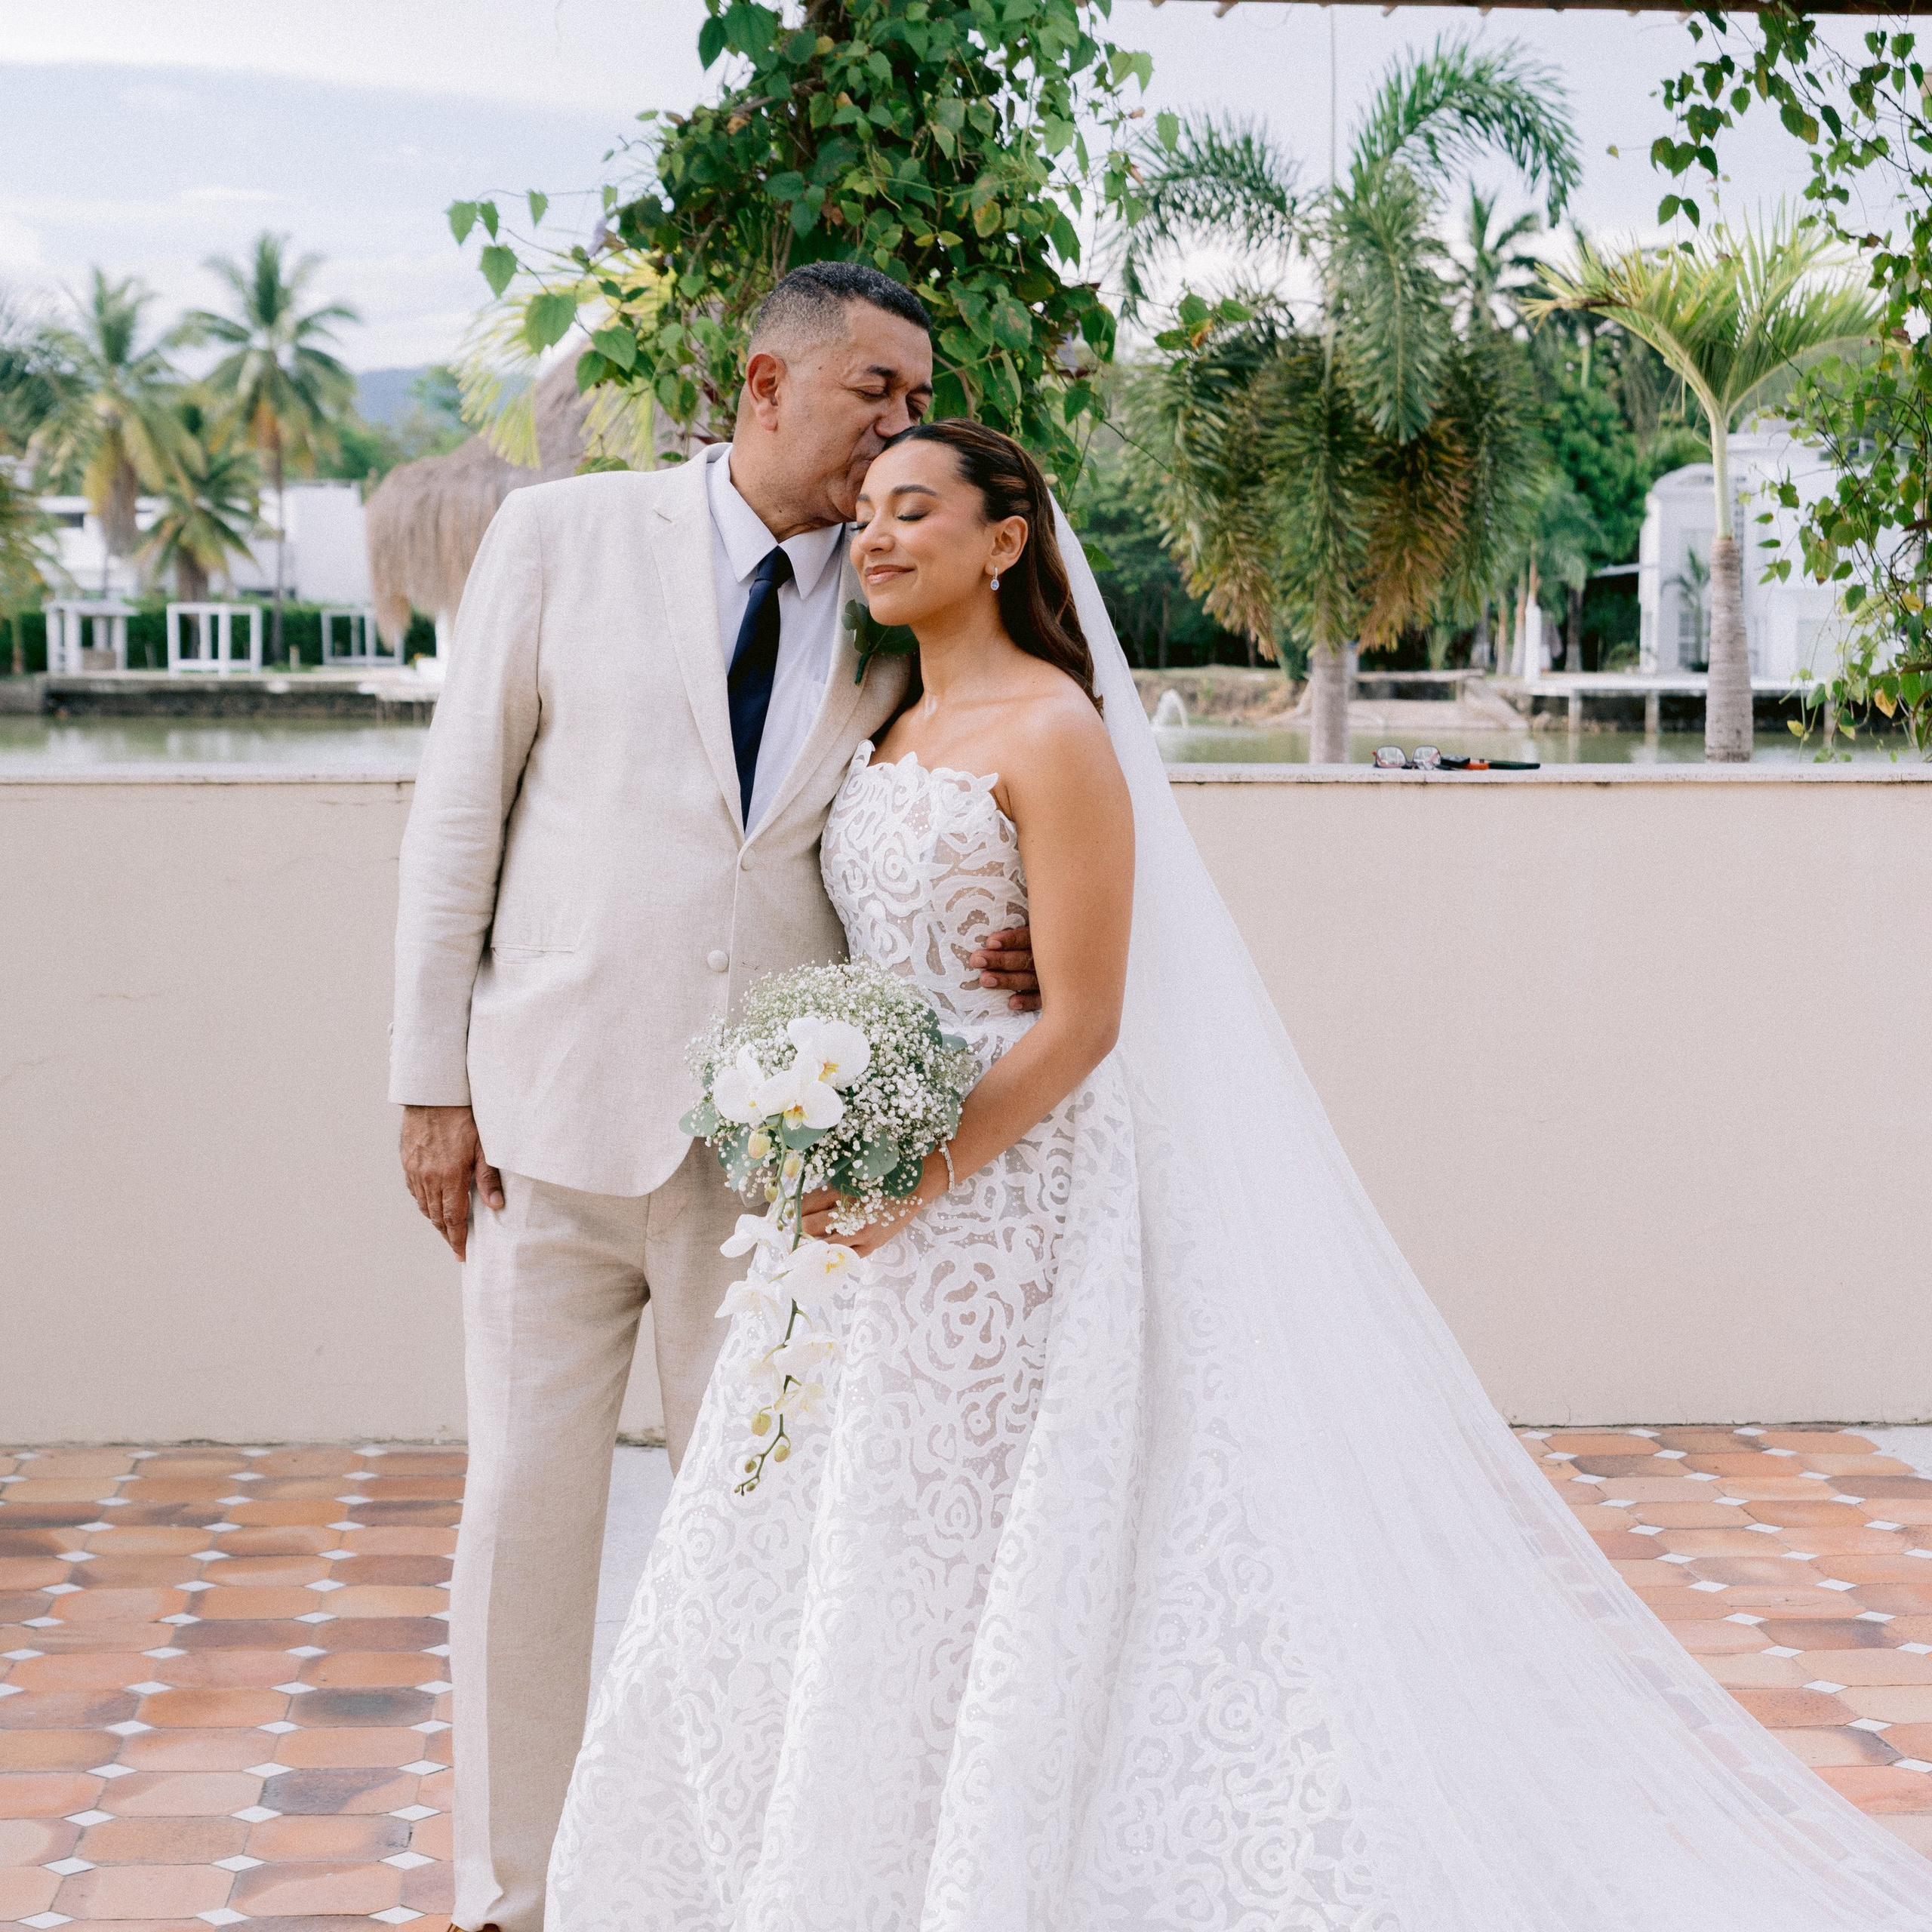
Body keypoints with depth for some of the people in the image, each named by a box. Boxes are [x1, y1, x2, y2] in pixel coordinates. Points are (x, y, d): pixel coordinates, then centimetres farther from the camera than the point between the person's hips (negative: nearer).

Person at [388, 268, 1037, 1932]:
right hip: (554, 1109, -1)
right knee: (529, 1504, 4)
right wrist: (432, 1078, -3)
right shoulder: (566, 536, 0)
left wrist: (1009, 960, -9)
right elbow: (460, 808, 1)